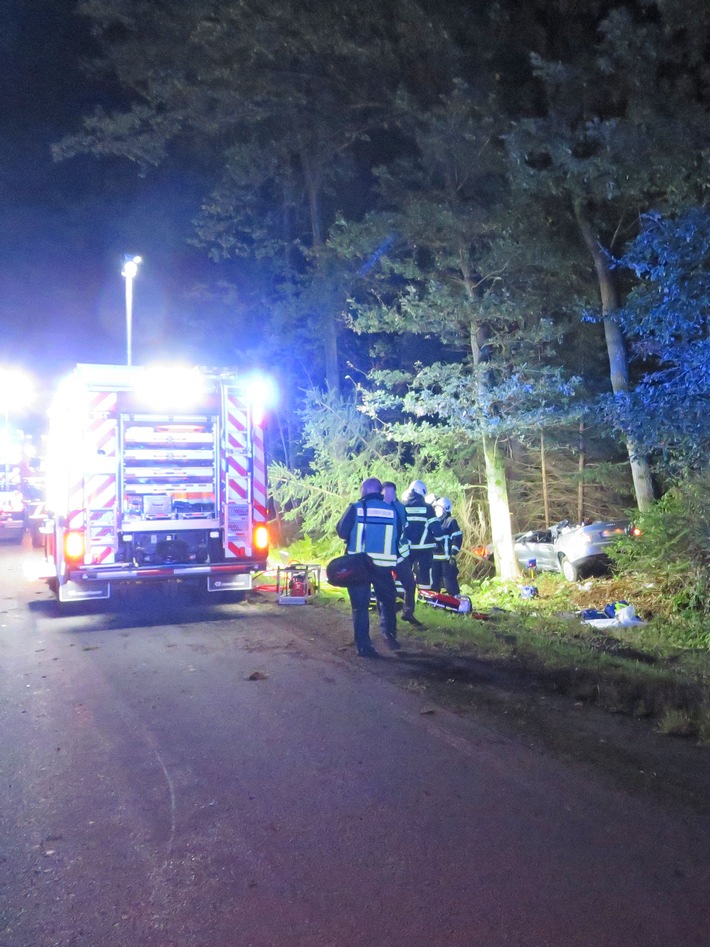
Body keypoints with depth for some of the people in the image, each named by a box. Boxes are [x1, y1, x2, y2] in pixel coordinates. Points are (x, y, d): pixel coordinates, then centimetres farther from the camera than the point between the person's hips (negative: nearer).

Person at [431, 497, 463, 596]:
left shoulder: (451, 521, -1)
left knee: (449, 580, -10)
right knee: (434, 582, 10)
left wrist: (453, 554, -16)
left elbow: (458, 538, -9)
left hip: (447, 558, -7)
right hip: (434, 557, 7)